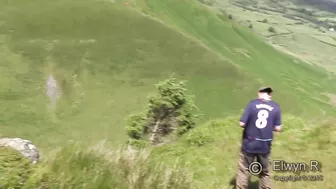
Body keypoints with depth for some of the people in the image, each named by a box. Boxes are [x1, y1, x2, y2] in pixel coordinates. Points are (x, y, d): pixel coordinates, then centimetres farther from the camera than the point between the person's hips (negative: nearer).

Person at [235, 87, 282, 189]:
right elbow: (278, 128, -3)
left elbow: (242, 123, -12)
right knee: (264, 172, 20)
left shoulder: (252, 104, -10)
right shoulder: (276, 107, -3)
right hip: (265, 146, 2)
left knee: (243, 171, 12)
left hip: (249, 144, -2)